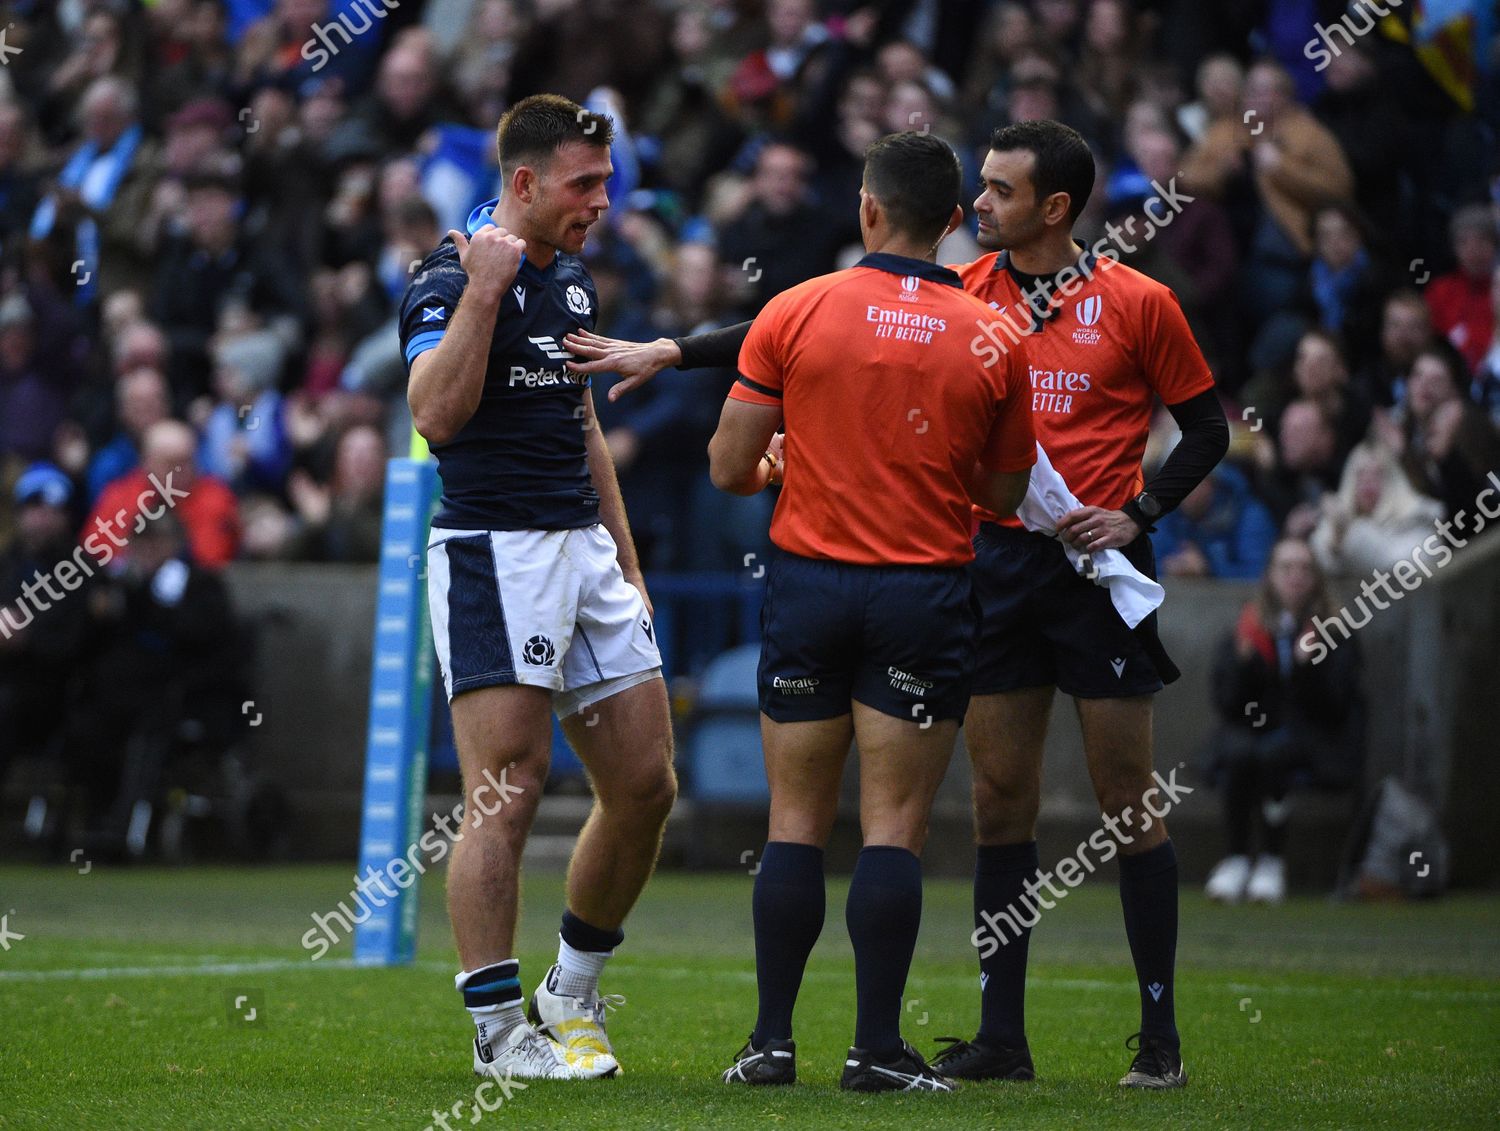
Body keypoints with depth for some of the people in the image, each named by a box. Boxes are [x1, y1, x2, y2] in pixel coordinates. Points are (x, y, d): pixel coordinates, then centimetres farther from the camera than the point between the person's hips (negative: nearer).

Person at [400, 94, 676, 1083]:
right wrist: (483, 292, -28)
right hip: (494, 551, -8)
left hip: (585, 548, 8)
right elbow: (436, 415, -25)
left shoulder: (574, 278, 16)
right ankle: (499, 1029, -4)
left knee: (646, 785, 6)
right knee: (507, 795, -10)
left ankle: (574, 996, 22)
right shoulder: (453, 278, -10)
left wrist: (626, 560, 23)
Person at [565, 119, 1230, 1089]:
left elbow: (1206, 427, 5)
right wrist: (673, 352, -1)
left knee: (1129, 804, -1)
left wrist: (1137, 512, -9)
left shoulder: (1138, 305, -3)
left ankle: (1160, 1035, 5)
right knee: (1001, 803, 4)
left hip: (1097, 565, -3)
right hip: (994, 564, 3)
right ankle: (1002, 1036, 10)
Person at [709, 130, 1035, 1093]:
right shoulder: (991, 337, -2)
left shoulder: (794, 313, -3)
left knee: (796, 822, 7)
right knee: (894, 825, 1)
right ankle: (878, 1047, -3)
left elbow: (728, 467, -1)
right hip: (927, 592, -1)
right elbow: (1005, 493, 7)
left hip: (809, 581, 1)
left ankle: (773, 1039, 6)